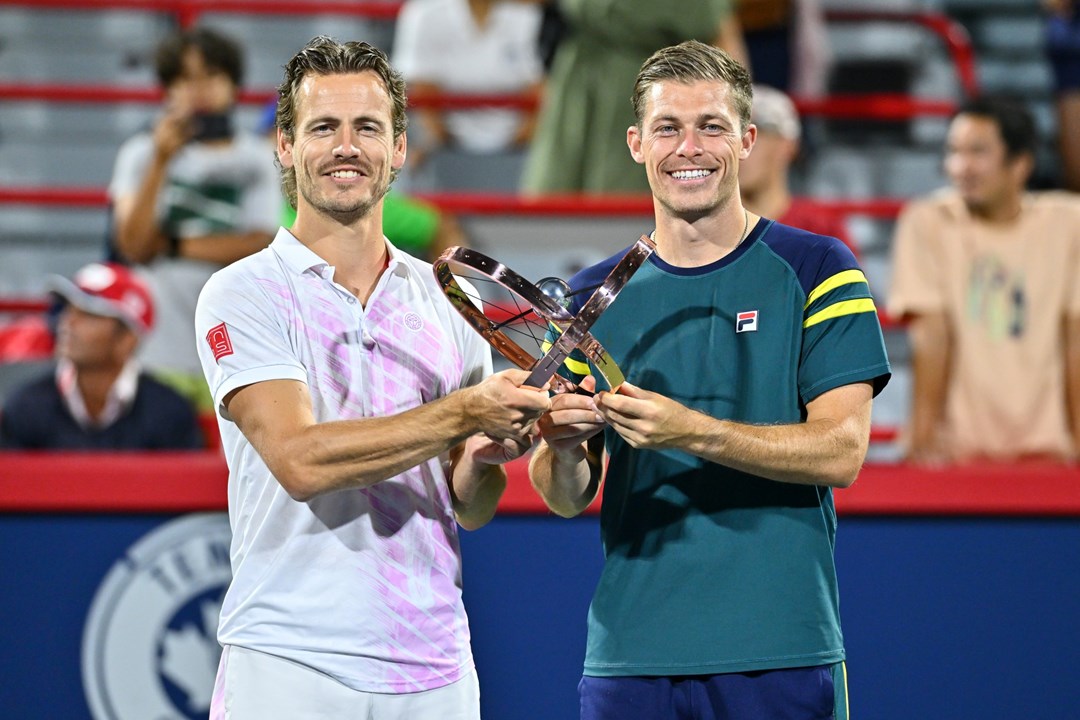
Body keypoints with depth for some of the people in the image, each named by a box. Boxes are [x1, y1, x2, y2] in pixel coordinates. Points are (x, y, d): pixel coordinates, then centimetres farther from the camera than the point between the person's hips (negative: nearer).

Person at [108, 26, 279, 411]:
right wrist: (161, 162, -13)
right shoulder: (142, 154, 5)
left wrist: (171, 246, -4)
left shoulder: (257, 159, 5)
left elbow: (260, 246, -4)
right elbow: (133, 246, -6)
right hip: (159, 350, 0)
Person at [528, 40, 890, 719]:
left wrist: (689, 431, -21)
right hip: (629, 660, 3)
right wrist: (562, 452, -13)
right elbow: (569, 499, 10)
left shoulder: (817, 271, 0)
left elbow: (840, 452, -10)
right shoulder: (592, 298, 10)